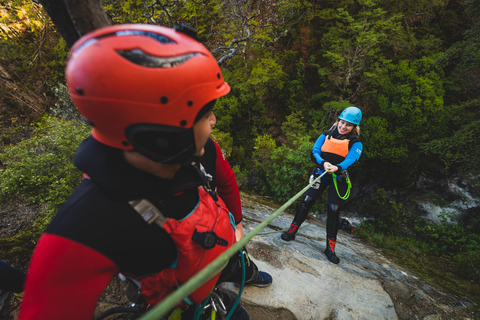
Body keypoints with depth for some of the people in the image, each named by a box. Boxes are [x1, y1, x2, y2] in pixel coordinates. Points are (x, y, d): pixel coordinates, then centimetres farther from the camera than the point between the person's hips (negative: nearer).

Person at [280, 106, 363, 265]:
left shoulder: (356, 144, 0)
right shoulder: (326, 136, 4)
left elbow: (350, 160, -19)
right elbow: (314, 152, -9)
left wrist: (337, 167, -41)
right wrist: (323, 162, -31)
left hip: (339, 179, -1)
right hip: (321, 174, 1)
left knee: (333, 209, -7)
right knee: (307, 201, -6)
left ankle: (330, 248, 7)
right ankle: (292, 231, 9)